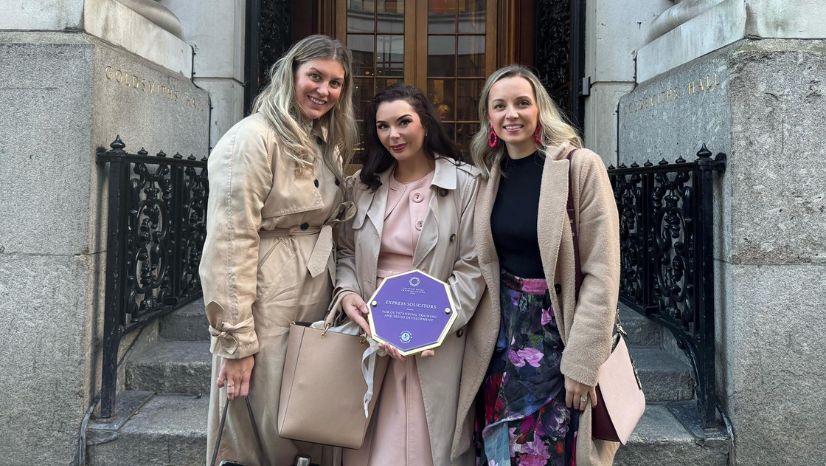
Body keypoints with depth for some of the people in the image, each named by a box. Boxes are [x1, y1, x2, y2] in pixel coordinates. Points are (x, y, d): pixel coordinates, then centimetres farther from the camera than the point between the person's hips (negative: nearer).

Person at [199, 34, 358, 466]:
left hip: (320, 305, 8)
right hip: (267, 311, -7)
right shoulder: (253, 138, -13)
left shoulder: (328, 142, 13)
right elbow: (230, 243, -18)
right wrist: (236, 340, -19)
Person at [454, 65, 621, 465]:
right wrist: (474, 334, 2)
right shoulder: (488, 174, 5)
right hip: (501, 335, 4)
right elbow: (481, 266, 9)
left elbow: (601, 272, -12)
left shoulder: (580, 166, -9)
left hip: (559, 333, -4)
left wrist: (581, 362, -15)